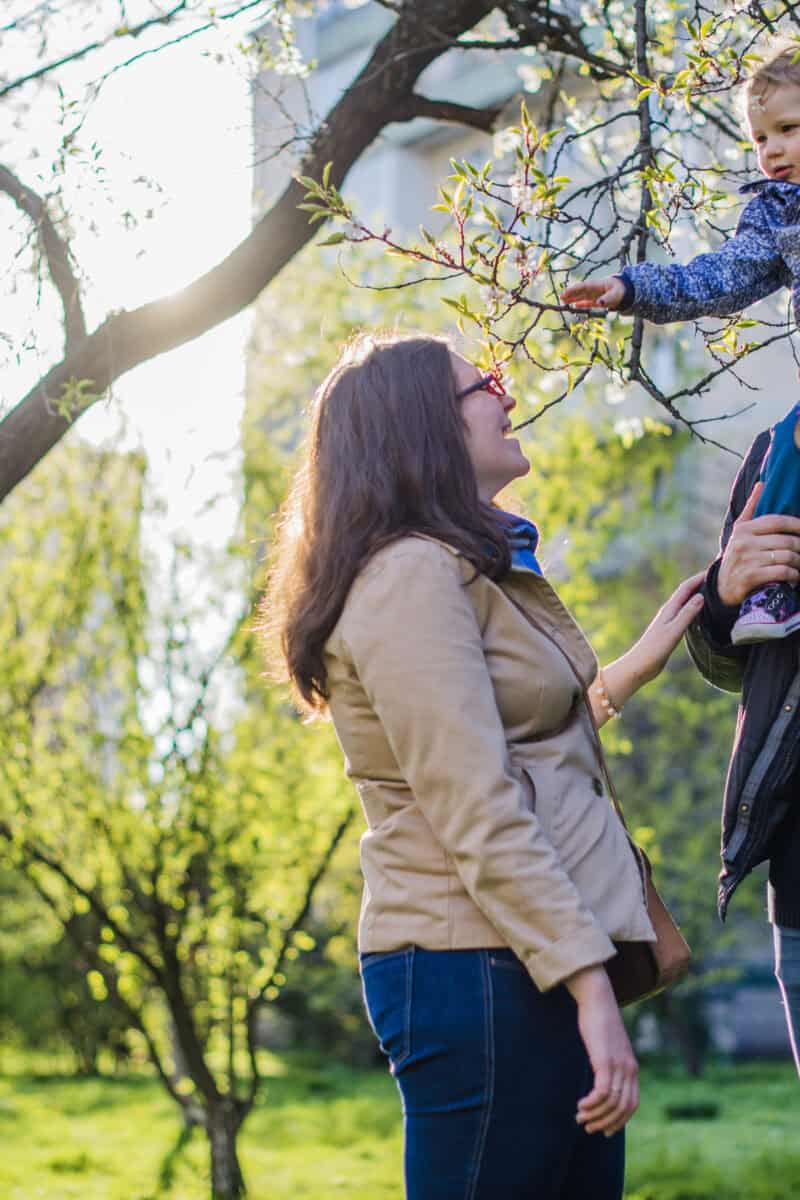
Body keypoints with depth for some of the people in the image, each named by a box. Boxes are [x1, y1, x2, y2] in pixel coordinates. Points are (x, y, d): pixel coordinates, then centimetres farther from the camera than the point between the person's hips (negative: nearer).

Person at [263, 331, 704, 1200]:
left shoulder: (460, 571, 20)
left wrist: (631, 670, 31)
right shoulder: (412, 574, -12)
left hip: (535, 963, 10)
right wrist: (591, 984, -22)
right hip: (484, 971, -10)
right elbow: (478, 817, -20)